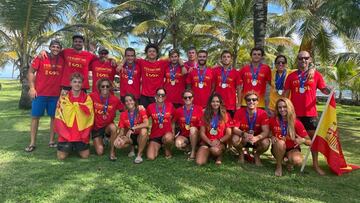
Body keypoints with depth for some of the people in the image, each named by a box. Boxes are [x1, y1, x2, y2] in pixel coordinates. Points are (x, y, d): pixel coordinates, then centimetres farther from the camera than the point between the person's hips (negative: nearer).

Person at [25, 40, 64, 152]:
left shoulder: (62, 61, 3)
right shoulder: (41, 58, -3)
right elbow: (31, 72, 1)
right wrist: (32, 88, -6)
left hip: (55, 94, 2)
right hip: (40, 93, -2)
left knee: (54, 117, 6)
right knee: (35, 117, 3)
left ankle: (52, 141, 18)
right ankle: (32, 143, 11)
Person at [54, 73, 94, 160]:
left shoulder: (87, 98, 1)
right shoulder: (63, 98, 1)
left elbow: (90, 117, 2)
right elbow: (58, 118, 1)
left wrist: (85, 134, -5)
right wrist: (65, 134, -7)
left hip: (82, 134, 0)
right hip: (65, 134, 0)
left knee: (85, 155, -5)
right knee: (61, 156, -7)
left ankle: (76, 147, 28)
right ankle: (70, 148, 26)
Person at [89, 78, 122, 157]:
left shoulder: (115, 99, -14)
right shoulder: (93, 96, -14)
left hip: (108, 126, 0)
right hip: (96, 127, 0)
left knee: (113, 127, -36)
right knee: (100, 152, -10)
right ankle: (99, 141, 26)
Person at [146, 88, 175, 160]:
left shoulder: (170, 105, -2)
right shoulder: (150, 107, -3)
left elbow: (173, 120, 10)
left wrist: (173, 132, 3)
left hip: (167, 133, -1)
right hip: (155, 135, 1)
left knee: (168, 137, -39)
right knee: (150, 157, -17)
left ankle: (168, 149, -2)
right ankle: (158, 147, 18)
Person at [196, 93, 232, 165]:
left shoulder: (225, 115, 4)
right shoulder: (205, 115, 7)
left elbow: (228, 134, 1)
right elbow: (202, 133, 2)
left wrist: (219, 141, -15)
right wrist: (210, 142, -14)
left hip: (220, 143, -1)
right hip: (206, 142, 2)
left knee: (215, 150, -40)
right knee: (199, 162, -24)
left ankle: (219, 156, -1)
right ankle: (208, 152, 9)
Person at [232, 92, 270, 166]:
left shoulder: (263, 113, -16)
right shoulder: (239, 112, -16)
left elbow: (266, 131, -23)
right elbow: (235, 129, -18)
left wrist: (256, 137, -44)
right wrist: (244, 134, -40)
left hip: (257, 139, 0)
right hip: (243, 139, 0)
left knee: (266, 143, -31)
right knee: (235, 139, -32)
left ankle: (257, 155, 5)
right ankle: (241, 154, 3)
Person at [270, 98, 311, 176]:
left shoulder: (296, 123, -15)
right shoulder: (273, 120, -12)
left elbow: (309, 142, -11)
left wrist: (303, 140, -34)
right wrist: (272, 137, -15)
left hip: (292, 149, 0)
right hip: (278, 149, 0)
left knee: (297, 161, -33)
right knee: (280, 143, -36)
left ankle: (290, 162, 6)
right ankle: (279, 166, -10)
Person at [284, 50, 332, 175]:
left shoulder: (316, 75, 4)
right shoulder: (291, 76, 5)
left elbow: (324, 89, 5)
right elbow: (286, 94, 6)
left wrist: (329, 90, -18)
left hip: (310, 112, 0)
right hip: (294, 112, 0)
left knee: (314, 136, 5)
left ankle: (315, 164, 18)